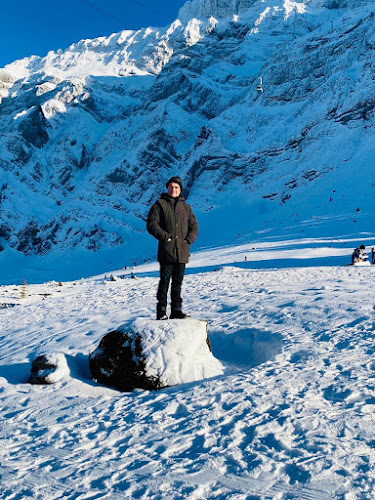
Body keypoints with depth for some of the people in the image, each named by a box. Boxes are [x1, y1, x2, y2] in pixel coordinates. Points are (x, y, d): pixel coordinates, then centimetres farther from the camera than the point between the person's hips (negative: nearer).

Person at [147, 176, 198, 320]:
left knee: (178, 282, 8)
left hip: (182, 251, 4)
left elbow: (194, 225, 17)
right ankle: (161, 311, 2)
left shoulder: (186, 207, 17)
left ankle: (176, 310, 14)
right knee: (164, 281, -3)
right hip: (166, 251, -4)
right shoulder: (160, 204, 6)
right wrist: (164, 236, -14)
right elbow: (151, 224, -2)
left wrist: (189, 239, -1)